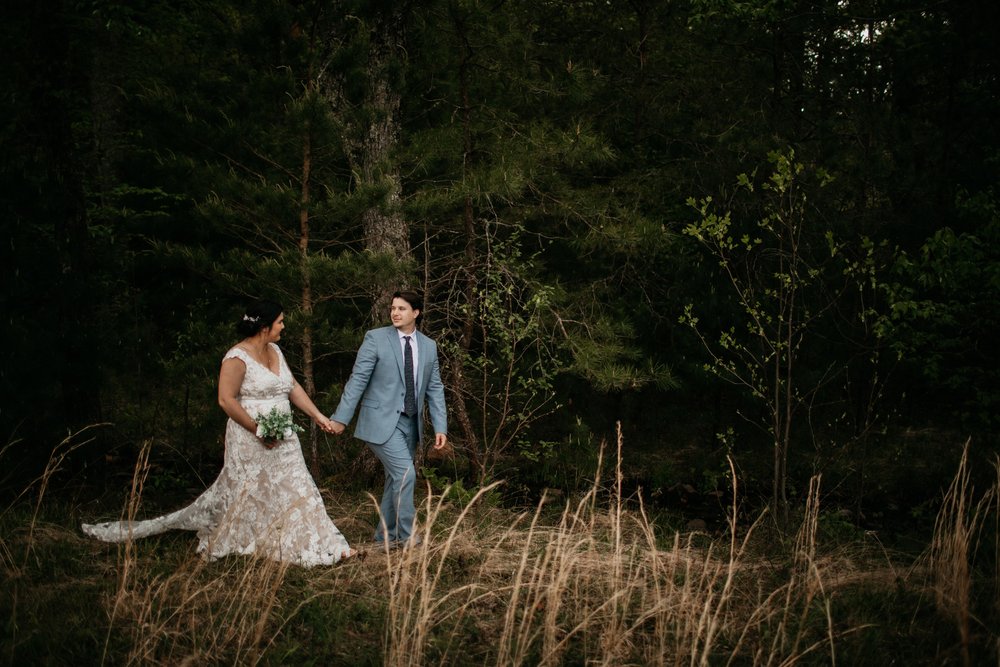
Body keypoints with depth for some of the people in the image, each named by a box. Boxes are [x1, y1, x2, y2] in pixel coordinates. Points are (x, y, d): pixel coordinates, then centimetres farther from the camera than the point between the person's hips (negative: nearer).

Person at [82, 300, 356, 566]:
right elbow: (226, 400, -21)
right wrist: (259, 431, -22)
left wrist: (318, 416, 9)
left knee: (295, 490, 9)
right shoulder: (238, 358, -16)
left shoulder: (275, 351, 10)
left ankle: (323, 546, 14)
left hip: (282, 440, 8)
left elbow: (293, 388, 15)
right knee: (237, 495, 0)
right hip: (250, 442, -8)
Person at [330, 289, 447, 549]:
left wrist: (440, 427, 2)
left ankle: (385, 536, 21)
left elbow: (435, 389, 10)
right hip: (381, 421, -5)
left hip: (410, 424, 5)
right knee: (405, 473, -16)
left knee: (395, 479, 10)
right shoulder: (376, 338, -5)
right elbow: (358, 379, -6)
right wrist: (341, 417, -10)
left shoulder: (429, 346, 9)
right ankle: (407, 535, -6)